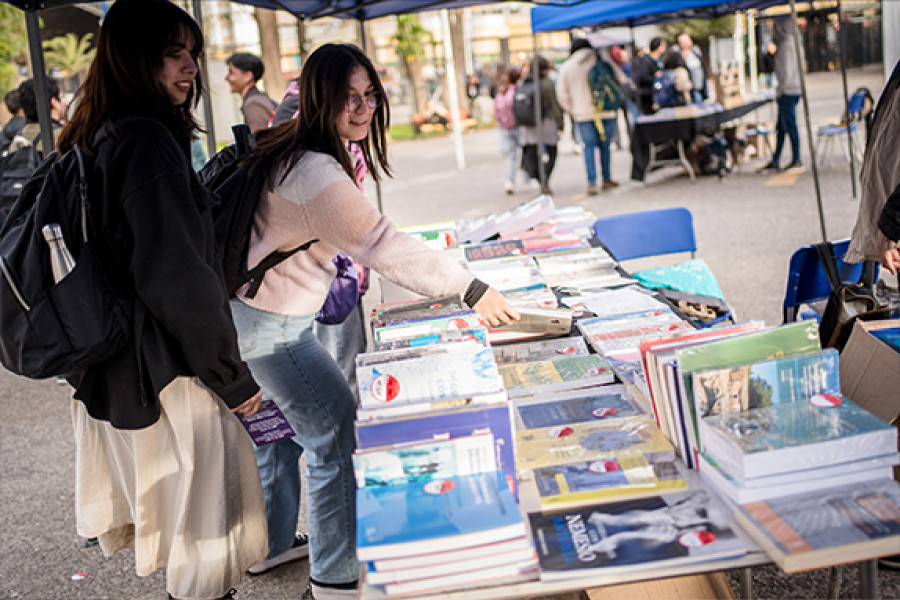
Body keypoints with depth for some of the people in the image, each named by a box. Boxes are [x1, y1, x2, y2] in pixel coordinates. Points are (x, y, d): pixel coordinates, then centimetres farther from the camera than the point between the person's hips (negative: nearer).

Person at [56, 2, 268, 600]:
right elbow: (178, 278, -23)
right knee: (204, 521, 2)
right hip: (164, 374, -10)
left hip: (105, 370, 10)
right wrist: (233, 377, -15)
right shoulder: (148, 140, -19)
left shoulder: (94, 140, 10)